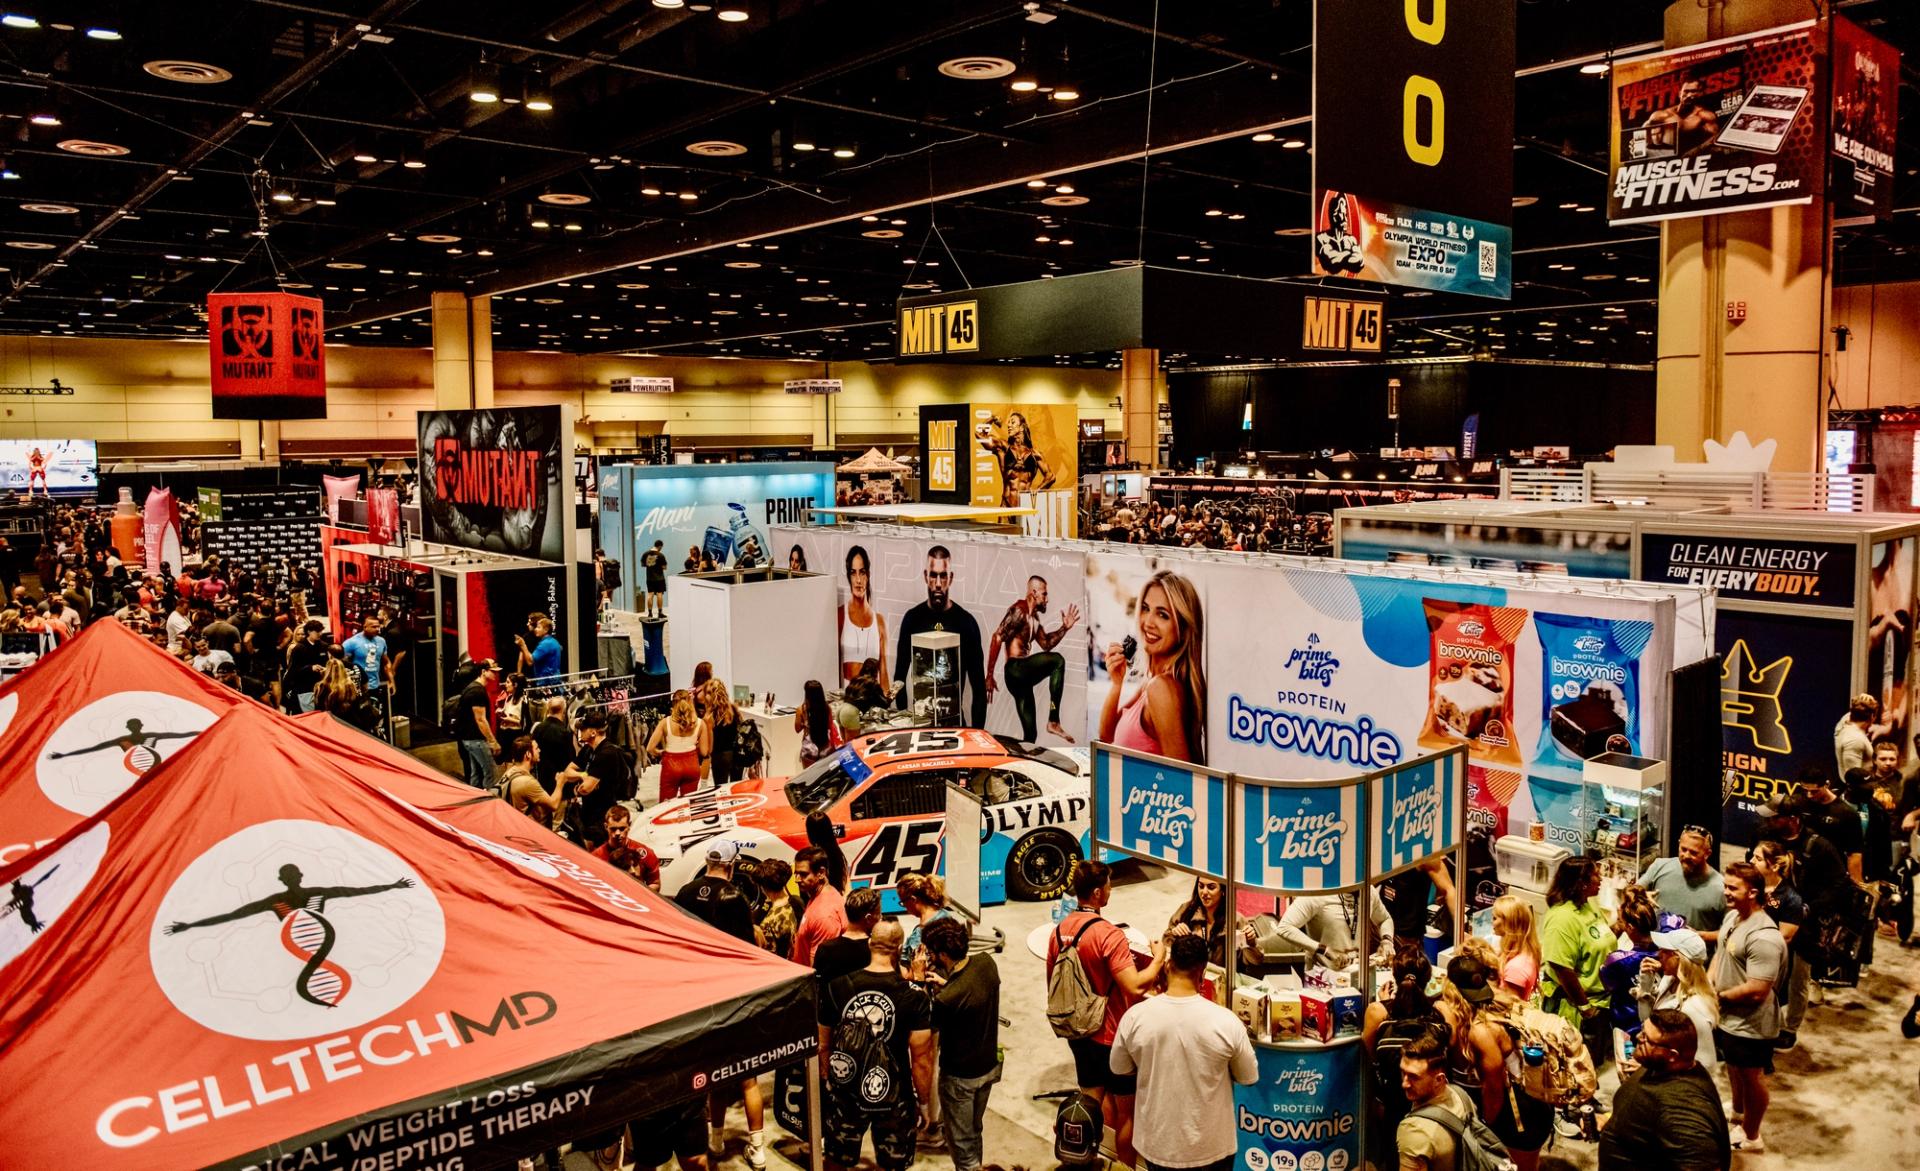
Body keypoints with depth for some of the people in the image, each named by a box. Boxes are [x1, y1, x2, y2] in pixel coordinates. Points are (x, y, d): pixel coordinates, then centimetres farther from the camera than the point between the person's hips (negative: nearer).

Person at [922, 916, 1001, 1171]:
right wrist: (946, 983, -5)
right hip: (990, 1066, 7)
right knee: (975, 1130, 28)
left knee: (961, 1142, 15)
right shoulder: (987, 962, -16)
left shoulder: (946, 999, -35)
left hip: (960, 1077, -7)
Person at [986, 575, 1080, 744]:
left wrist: (1064, 628, 14)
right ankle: (1053, 721, -24)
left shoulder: (1035, 617, 21)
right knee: (1057, 660, -24)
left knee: (1030, 734, 7)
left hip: (1023, 675, 10)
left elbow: (1046, 645, 28)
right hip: (1015, 669, -10)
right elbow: (997, 638, -18)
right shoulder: (1019, 611, -10)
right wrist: (989, 675, -20)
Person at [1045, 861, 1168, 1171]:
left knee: (1093, 1102, 21)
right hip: (1112, 1036, -7)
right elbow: (1135, 987, -30)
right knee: (1127, 1110, 11)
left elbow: (1052, 981, 10)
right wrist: (1158, 959, -14)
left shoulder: (1058, 930, -2)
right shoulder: (1109, 935, -25)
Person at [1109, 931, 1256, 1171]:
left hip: (1156, 1143, 1)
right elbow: (1249, 1077, -4)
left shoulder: (1134, 1017, -16)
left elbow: (1120, 1069, 1)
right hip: (1211, 1146, -1)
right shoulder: (1226, 1021, -20)